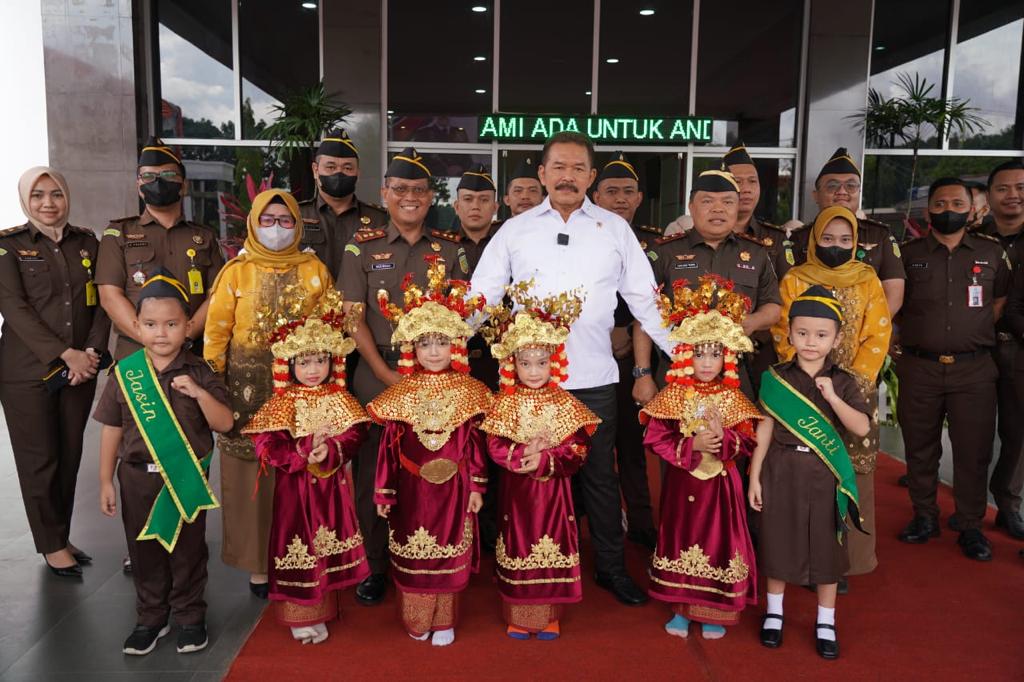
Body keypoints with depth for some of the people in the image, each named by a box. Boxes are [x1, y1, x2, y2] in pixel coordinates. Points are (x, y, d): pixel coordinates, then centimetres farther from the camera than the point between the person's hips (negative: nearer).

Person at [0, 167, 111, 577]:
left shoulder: (87, 242, 9)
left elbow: (101, 302, 6)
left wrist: (92, 352, -8)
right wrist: (66, 355, -17)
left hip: (81, 369, 3)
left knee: (70, 458, 10)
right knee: (39, 460, 4)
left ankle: (62, 537, 25)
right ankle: (52, 544, 20)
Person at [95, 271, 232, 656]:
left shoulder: (198, 373, -8)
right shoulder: (124, 373, -4)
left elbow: (224, 424, -12)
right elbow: (112, 430, 2)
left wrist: (200, 393, -28)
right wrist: (106, 481, 4)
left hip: (187, 477, -1)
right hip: (138, 477, 2)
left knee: (188, 548, 11)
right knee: (144, 550, 13)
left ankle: (190, 615, 29)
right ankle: (150, 617, 32)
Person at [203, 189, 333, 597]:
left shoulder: (315, 271, 8)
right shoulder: (236, 272, 5)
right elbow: (216, 332, 1)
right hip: (249, 388, -1)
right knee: (251, 472, 2)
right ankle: (257, 562, 16)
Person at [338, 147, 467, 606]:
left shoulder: (450, 249, 8)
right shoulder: (363, 246, 5)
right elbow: (354, 317, 0)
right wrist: (387, 375, -9)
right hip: (377, 376, 0)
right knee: (373, 472, 4)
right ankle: (372, 565, 20)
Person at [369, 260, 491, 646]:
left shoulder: (468, 391, -4)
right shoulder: (401, 393, -3)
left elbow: (475, 443, -1)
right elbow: (388, 446, -1)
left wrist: (477, 487, -1)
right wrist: (384, 492, 0)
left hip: (453, 488, 0)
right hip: (411, 488, 1)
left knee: (449, 554, 10)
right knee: (412, 555, 12)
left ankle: (444, 621, 27)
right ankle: (416, 620, 30)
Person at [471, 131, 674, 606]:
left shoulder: (615, 229, 6)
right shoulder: (514, 231, 6)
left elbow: (644, 299, 7)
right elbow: (482, 296, 4)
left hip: (593, 376, 0)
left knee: (599, 474, 11)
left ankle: (611, 567, 28)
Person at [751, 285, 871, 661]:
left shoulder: (843, 382, 0)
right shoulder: (776, 378, -3)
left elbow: (861, 428, -10)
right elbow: (765, 430, -2)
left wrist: (832, 397, -20)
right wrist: (755, 477, -4)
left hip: (824, 475, 1)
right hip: (782, 471, 0)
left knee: (826, 546, 10)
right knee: (778, 541, 10)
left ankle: (826, 623, 26)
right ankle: (774, 612, 30)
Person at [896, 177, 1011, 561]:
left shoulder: (992, 253, 7)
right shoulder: (909, 254, 4)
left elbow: (1001, 301, 16)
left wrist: (975, 335, 8)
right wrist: (916, 336, 3)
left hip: (974, 369, 0)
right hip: (919, 367, 0)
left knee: (973, 451, 4)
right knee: (920, 447, 8)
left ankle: (971, 526, 18)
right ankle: (925, 517, 23)